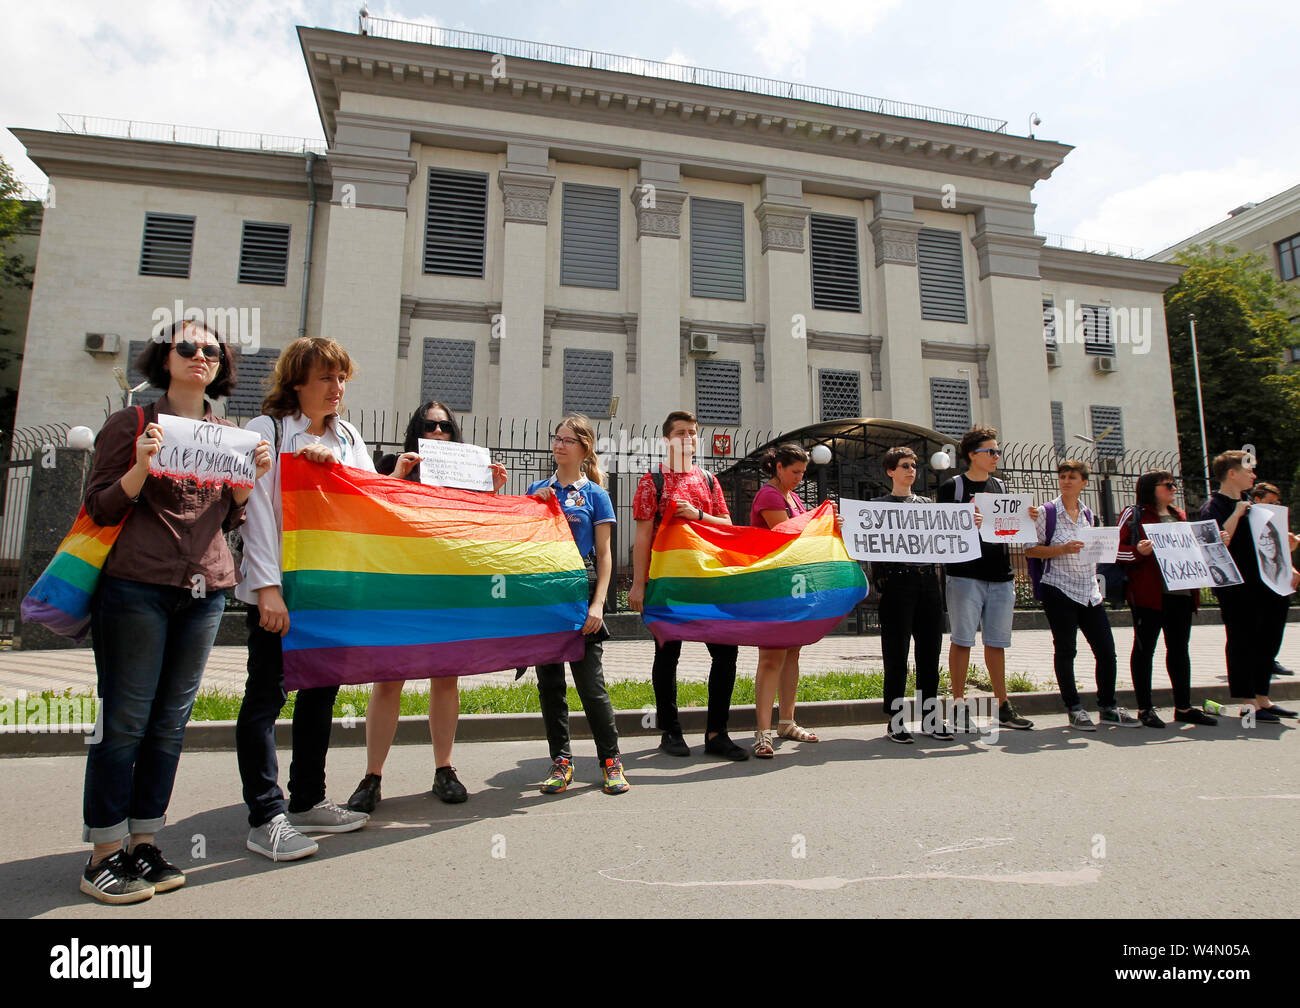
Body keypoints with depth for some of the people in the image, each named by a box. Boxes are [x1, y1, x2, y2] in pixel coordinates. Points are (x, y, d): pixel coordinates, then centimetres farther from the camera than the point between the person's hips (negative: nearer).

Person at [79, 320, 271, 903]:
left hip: (204, 591, 4)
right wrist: (142, 468, -16)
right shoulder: (132, 423, 3)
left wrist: (249, 479, 0)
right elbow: (98, 508, 1)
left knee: (171, 720, 8)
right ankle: (103, 856, 12)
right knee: (124, 720, 0)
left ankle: (144, 845, 19)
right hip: (136, 586, -4)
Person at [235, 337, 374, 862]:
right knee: (267, 694, -2)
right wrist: (267, 587, -17)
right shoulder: (267, 430, -3)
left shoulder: (347, 435, 14)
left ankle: (307, 800, 24)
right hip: (277, 586, -6)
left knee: (322, 689, 11)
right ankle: (266, 818, 4)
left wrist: (334, 464, -13)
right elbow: (257, 510, -10)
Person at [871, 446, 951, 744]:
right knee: (896, 653, -2)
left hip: (928, 581, 4)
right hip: (897, 582, -4)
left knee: (929, 650, 7)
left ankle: (930, 718, 17)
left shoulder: (926, 504, 19)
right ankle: (895, 721, 5)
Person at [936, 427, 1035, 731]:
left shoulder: (1000, 486, 17)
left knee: (997, 642, 12)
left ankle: (1003, 706, 21)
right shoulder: (953, 487, -1)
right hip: (966, 575, -5)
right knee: (962, 640, -1)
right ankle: (959, 705, 7)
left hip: (1001, 576, 6)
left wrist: (1027, 519, 2)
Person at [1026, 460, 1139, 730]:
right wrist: (1062, 549, -19)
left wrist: (1096, 583, 7)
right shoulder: (1046, 512, -3)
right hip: (1059, 590, -6)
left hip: (1089, 592, 6)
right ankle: (1074, 709, 11)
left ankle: (1107, 707, 21)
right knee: (1065, 650, 1)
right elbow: (1030, 550, -7)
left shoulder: (1087, 514, 13)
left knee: (1106, 650, 6)